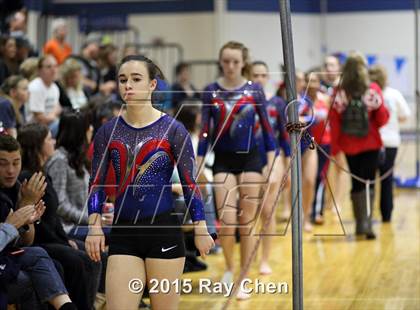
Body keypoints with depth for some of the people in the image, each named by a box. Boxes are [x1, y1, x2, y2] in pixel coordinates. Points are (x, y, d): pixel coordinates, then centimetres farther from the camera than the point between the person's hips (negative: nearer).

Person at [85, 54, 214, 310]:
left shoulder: (173, 130, -3)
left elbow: (190, 183, -2)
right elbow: (97, 184, 6)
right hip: (123, 233, 2)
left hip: (164, 231, -2)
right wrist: (95, 226, -6)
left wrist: (201, 230, -6)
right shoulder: (108, 132, 5)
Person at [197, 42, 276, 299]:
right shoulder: (211, 91, -1)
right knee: (227, 221, -9)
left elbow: (266, 127, 2)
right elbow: (205, 131, 2)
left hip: (250, 159, 0)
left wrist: (272, 166, -2)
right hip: (223, 160, 0)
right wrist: (198, 169, -1)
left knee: (247, 222, 2)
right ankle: (229, 270, 17)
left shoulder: (254, 90, -2)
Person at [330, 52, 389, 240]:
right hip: (370, 144, -1)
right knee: (368, 182, 4)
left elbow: (334, 124, -7)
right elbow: (383, 119, -8)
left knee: (356, 183, 13)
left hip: (349, 146, 2)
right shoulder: (373, 90, -9)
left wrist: (335, 149, 0)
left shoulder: (339, 93, -7)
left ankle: (360, 223, 14)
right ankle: (367, 221, -10)